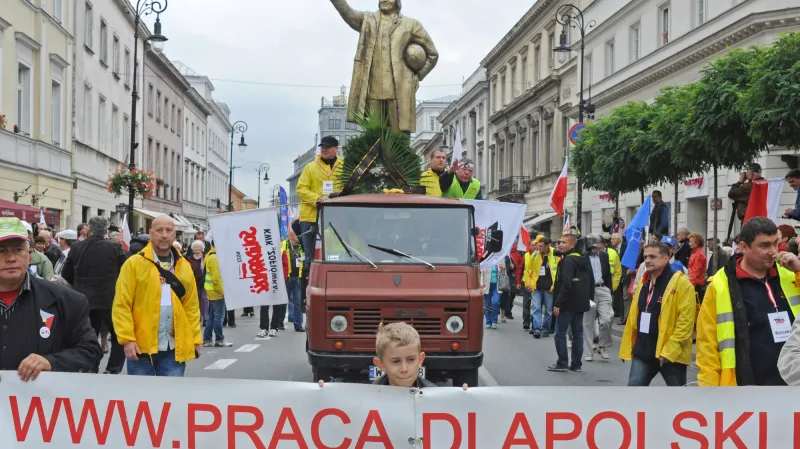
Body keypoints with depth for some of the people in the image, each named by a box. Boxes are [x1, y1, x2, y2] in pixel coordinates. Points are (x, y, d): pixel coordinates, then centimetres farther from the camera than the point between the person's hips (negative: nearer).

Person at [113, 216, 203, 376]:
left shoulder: (184, 266, 10)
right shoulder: (134, 263, -3)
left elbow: (192, 306, 10)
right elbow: (121, 305, -6)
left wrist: (195, 339, 4)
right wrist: (127, 339, -14)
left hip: (175, 349, 3)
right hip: (142, 347, -3)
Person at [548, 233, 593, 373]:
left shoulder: (568, 261, -15)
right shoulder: (584, 260, 13)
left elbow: (566, 284, -23)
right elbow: (591, 281, 18)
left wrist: (557, 303, -20)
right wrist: (589, 298, 21)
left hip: (568, 304, -9)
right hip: (580, 304, 9)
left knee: (560, 333, -1)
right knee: (578, 334, 9)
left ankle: (562, 363, 2)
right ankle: (576, 364, 13)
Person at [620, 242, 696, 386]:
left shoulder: (681, 283, -12)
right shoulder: (644, 282, 13)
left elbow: (685, 320, -18)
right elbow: (634, 317, 17)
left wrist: (670, 350, -22)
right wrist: (627, 348, 13)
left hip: (671, 353, -6)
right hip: (643, 350, 6)